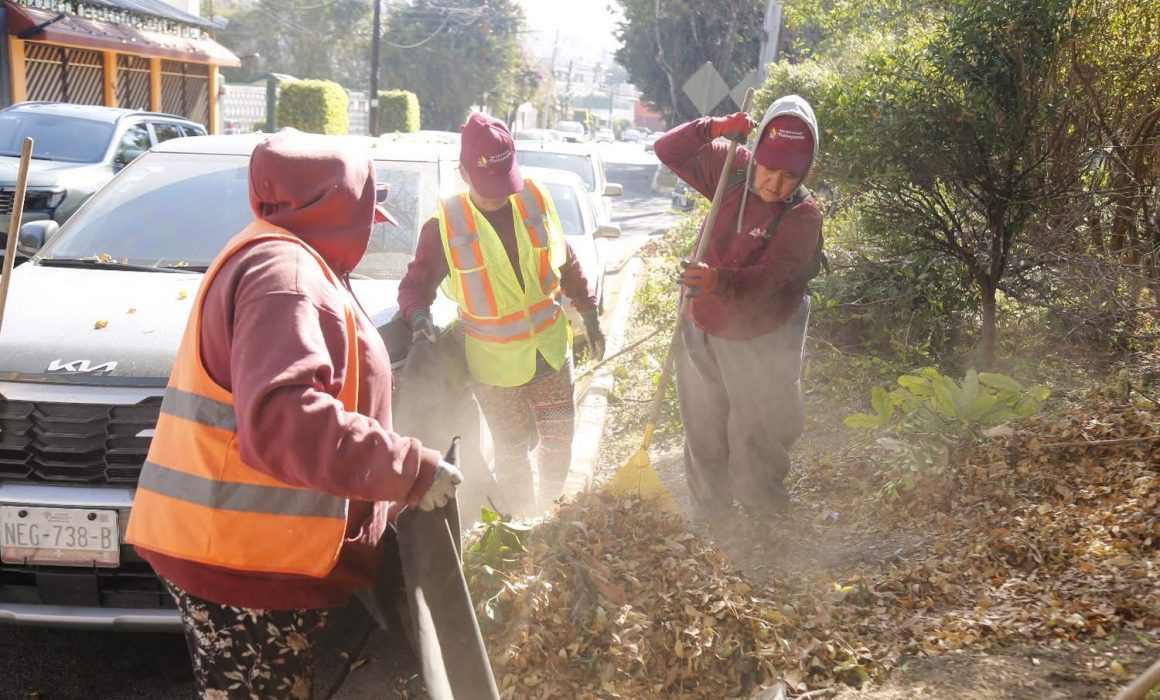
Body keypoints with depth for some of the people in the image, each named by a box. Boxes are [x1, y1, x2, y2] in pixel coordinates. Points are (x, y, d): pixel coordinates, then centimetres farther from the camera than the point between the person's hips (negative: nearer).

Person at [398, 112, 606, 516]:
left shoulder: (536, 201, -6)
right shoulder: (444, 225, -15)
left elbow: (567, 264, 7)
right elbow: (415, 285, -7)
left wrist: (589, 316, 10)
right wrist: (419, 317, -28)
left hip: (551, 350, 3)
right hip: (494, 364, -3)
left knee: (559, 439, 18)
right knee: (513, 451, 8)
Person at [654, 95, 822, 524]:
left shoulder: (804, 215, -22)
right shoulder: (732, 171, -8)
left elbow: (768, 278, -34)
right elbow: (668, 151, -6)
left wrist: (720, 281, -54)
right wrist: (714, 129, -24)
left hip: (759, 343, -5)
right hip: (702, 331, 5)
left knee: (757, 440, 8)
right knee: (704, 436, 18)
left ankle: (764, 518, 30)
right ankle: (707, 516, 36)